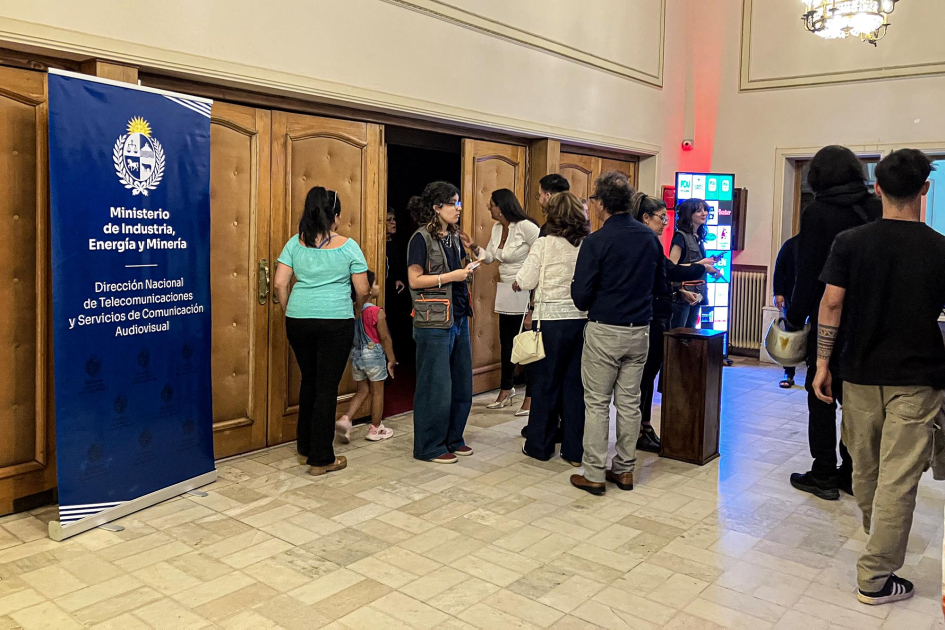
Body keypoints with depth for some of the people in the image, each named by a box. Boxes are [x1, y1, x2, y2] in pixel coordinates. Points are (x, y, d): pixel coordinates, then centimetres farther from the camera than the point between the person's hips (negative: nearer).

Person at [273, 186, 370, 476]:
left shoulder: (295, 243, 3)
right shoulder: (347, 246, -5)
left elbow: (280, 283, 0)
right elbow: (362, 290, -2)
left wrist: (289, 310, 14)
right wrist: (355, 308, 18)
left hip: (298, 321, 4)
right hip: (336, 322, -4)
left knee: (309, 380, 19)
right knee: (327, 387, 2)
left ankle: (306, 446, 32)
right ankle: (321, 459, 9)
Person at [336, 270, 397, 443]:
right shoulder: (377, 312, -17)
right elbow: (385, 338, -13)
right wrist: (391, 359, -3)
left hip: (356, 354, 6)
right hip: (374, 354, -6)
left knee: (362, 390, 18)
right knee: (377, 392, 10)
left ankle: (345, 419, 1)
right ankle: (376, 429, 20)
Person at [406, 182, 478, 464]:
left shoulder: (454, 237, 13)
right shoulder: (422, 238, -10)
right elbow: (415, 280, -14)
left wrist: (468, 271, 2)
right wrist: (452, 276, -17)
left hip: (459, 318, 8)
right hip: (434, 322, -8)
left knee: (462, 384, 12)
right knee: (435, 387, -1)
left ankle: (453, 439, 26)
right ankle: (430, 447, 12)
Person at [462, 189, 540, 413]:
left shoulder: (525, 227, -16)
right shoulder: (497, 228, 9)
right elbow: (489, 257, 16)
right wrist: (473, 247, -1)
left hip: (525, 292, -8)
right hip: (505, 292, 8)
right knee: (506, 343, 16)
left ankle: (530, 397, 9)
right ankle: (506, 391, 30)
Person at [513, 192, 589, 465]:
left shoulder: (544, 244, -10)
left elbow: (525, 282, -5)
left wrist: (517, 283, 15)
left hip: (552, 320, -3)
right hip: (583, 319, 3)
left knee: (546, 383, 10)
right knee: (575, 384, 10)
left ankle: (540, 445, 20)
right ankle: (574, 450, 15)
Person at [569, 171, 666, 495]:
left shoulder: (596, 241, -15)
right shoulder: (649, 237, 3)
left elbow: (581, 294, -15)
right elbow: (660, 279, 14)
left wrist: (587, 306, 7)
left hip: (604, 331, -5)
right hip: (640, 330, 5)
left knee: (597, 403, 3)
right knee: (629, 401, 12)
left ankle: (594, 474, 8)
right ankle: (625, 470, 21)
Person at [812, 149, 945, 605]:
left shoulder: (850, 242, -5)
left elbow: (831, 303, -8)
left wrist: (823, 363, -2)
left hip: (860, 371, 2)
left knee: (864, 465, 20)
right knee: (899, 477, 1)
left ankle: (874, 532, 44)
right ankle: (876, 577, 6)